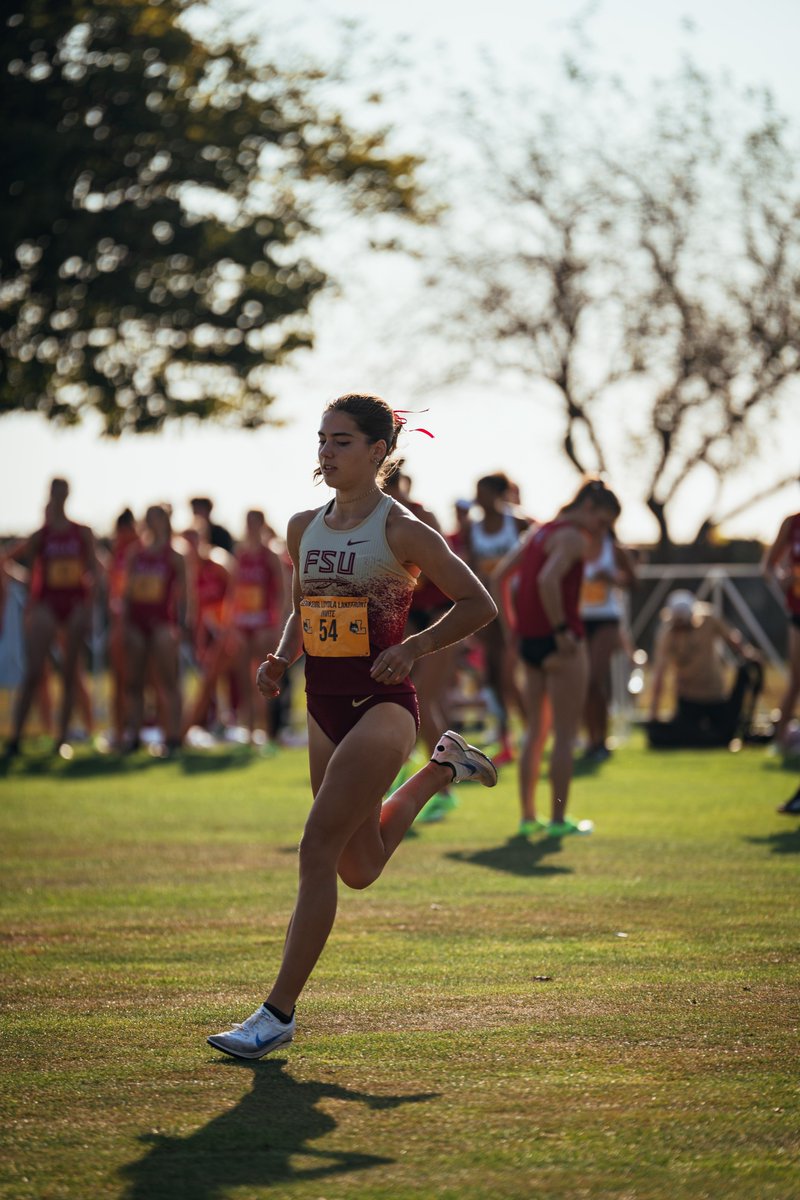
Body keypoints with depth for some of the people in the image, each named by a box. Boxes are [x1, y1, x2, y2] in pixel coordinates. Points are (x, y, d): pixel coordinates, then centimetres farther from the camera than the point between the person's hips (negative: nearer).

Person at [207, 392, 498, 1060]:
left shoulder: (401, 530, -10)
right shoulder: (304, 528, 8)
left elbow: (479, 604, -6)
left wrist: (413, 649, -17)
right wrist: (282, 658, 2)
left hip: (382, 705, -7)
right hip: (325, 705, 8)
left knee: (319, 849, -16)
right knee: (360, 870, 18)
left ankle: (279, 1012, -11)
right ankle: (443, 768, 41)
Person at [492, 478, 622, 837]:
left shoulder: (540, 531, 15)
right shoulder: (575, 538, -12)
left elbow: (499, 574, 18)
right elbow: (548, 580, -28)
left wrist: (510, 622, 18)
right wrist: (561, 631, -22)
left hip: (529, 641, 8)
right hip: (561, 645, -8)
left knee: (535, 731, 14)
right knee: (565, 736, -1)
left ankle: (528, 817, 15)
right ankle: (558, 820, 0)